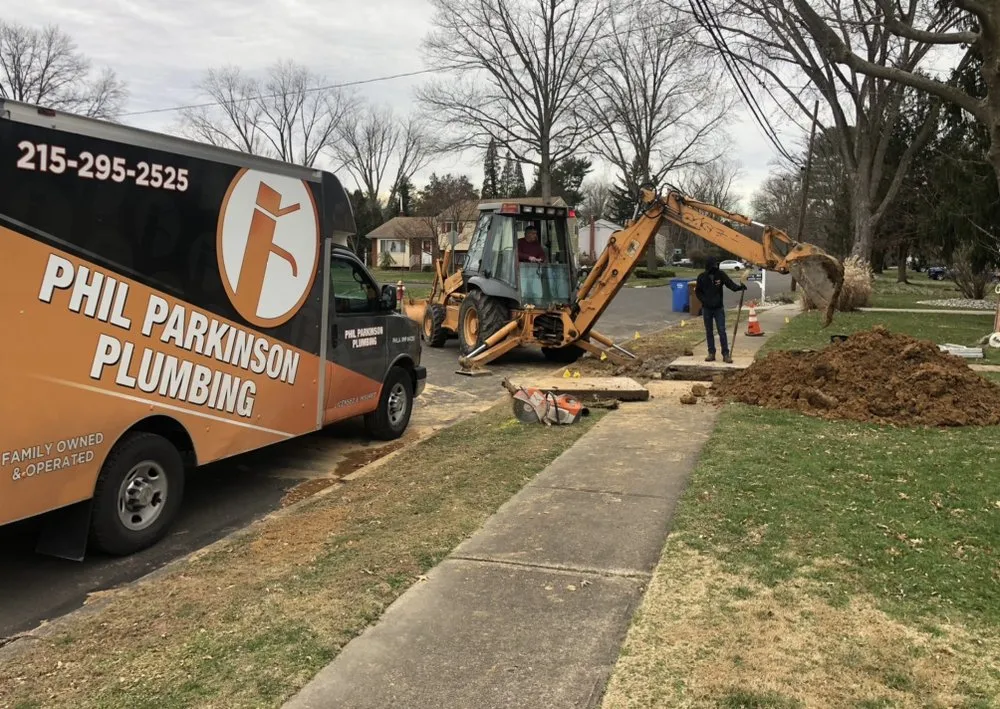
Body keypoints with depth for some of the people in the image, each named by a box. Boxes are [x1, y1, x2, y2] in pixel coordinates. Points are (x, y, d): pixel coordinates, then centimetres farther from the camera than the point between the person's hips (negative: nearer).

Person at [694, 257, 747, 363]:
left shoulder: (721, 274, -7)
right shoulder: (702, 277, -6)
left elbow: (730, 284, -15)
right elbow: (698, 291, 3)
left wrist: (739, 287, -34)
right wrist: (704, 300, -10)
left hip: (719, 308, -1)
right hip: (706, 309, 1)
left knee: (722, 331, -3)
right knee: (709, 332, 8)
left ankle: (726, 354, 0)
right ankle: (711, 353, 17)